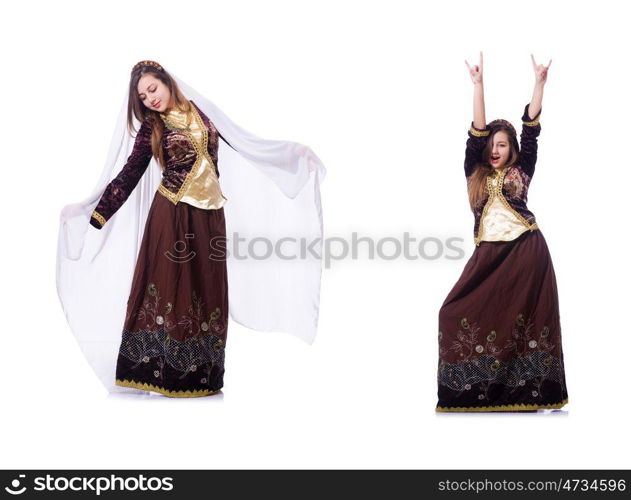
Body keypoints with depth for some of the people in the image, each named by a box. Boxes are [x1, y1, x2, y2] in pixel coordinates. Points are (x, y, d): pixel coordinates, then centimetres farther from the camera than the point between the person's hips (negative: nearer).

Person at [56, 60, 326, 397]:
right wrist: (95, 214, -4)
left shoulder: (201, 110, 8)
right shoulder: (151, 127, 2)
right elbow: (128, 174, 2)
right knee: (168, 285, -4)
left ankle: (200, 374, 11)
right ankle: (157, 369, 1)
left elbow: (242, 141, 16)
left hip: (210, 213, 3)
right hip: (172, 214, -3)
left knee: (206, 289, 4)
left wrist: (293, 152, 18)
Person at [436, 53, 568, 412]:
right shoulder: (476, 173, 13)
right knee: (460, 313, -7)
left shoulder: (521, 170, 11)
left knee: (523, 318, -2)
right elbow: (476, 133, 4)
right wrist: (478, 84, -2)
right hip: (489, 254, 2)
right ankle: (475, 386, 2)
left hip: (526, 250, -2)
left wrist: (539, 83, 0)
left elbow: (531, 130, 5)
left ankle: (524, 389, 2)